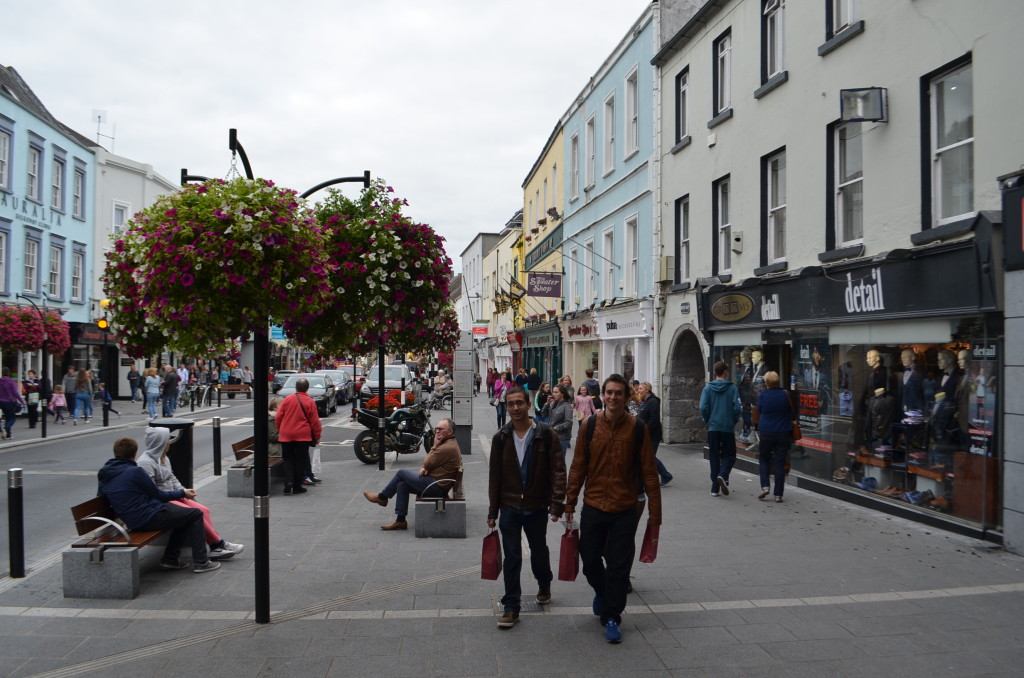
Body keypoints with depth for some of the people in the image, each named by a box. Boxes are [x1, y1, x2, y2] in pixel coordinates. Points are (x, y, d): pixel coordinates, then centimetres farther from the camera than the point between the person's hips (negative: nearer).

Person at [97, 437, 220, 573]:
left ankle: (170, 558, 20)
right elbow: (158, 495, -10)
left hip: (131, 521, 9)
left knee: (183, 516, 23)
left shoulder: (104, 476, 7)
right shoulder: (134, 471, -17)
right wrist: (182, 493, 6)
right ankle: (201, 562, 1)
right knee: (196, 514, 2)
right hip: (148, 518, -9)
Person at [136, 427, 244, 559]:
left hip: (172, 496, 10)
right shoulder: (145, 462, -17)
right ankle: (218, 544, -10)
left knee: (204, 510, -8)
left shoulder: (163, 457, 14)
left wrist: (183, 491, 4)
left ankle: (216, 548, -11)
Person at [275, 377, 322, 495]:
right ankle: (297, 486, 9)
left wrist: (279, 430, 20)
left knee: (288, 460, 11)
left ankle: (288, 482, -6)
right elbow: (315, 421, -3)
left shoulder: (287, 399, -1)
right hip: (303, 436, -2)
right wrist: (317, 436, 9)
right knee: (301, 461, 7)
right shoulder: (310, 402, -6)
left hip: (286, 435, 2)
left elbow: (278, 417, 4)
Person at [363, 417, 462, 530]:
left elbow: (427, 464, -14)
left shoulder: (447, 448, -21)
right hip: (437, 485, 10)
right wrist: (423, 468, -3)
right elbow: (427, 464, 19)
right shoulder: (450, 444, 15)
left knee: (402, 473, -3)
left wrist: (434, 446, -5)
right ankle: (400, 520, 6)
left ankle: (382, 497, 16)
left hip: (436, 486, -10)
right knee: (402, 484, 7)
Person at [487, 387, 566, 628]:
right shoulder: (501, 438, -1)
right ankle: (511, 606, 12)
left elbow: (558, 471, -8)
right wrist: (492, 511, 4)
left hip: (537, 507, -1)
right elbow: (494, 476, 4)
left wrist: (556, 504, -15)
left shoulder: (545, 434, -8)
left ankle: (544, 586, 44)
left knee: (539, 551, 17)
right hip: (509, 508, 1)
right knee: (512, 557, 2)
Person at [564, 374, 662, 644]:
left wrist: (654, 511, -4)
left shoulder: (637, 428, -6)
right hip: (593, 507, 2)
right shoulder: (590, 426, -2)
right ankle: (602, 592, 43)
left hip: (625, 510, -2)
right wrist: (570, 503, 3)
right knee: (589, 560, 13)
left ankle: (611, 617, 19)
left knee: (619, 566, 3)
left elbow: (649, 472, -4)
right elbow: (578, 467, 3)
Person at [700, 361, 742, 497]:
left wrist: (708, 421, 9)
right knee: (729, 455, 11)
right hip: (728, 428, -2)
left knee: (714, 457, 10)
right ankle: (723, 475, -16)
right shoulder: (732, 388, -6)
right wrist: (734, 421, 8)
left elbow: (703, 408, -9)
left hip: (713, 428, 2)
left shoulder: (708, 388, -2)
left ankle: (715, 488, 10)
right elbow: (737, 408, -10)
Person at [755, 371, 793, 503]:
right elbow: (791, 413, 6)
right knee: (780, 463, 5)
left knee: (763, 459, 18)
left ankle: (765, 486, 1)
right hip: (784, 432, 1)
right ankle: (778, 494, 5)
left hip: (766, 432, -1)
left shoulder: (763, 395, -8)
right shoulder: (785, 395, -5)